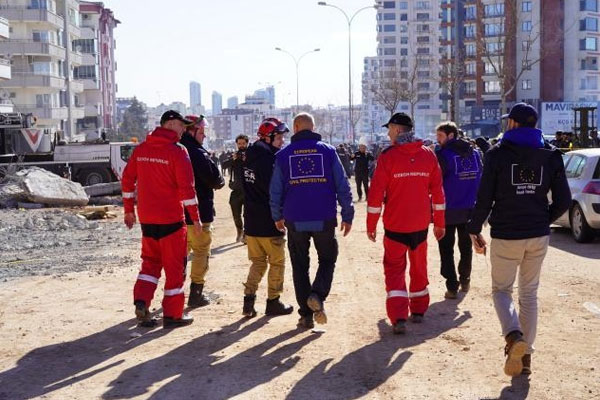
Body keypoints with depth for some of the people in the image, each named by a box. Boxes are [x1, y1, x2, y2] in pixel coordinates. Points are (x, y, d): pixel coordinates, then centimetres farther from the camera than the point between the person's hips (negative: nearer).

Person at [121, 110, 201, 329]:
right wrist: (195, 218, -9)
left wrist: (129, 210, 20)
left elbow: (127, 180, 11)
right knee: (174, 266, 5)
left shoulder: (141, 149, 7)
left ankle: (141, 301, 3)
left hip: (146, 218, 5)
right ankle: (173, 315, 11)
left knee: (151, 261, 20)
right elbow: (186, 187, -15)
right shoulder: (177, 150, -11)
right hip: (171, 219, -5)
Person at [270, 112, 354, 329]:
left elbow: (276, 190, 6)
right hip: (324, 220, -1)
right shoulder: (328, 151, 1)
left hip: (295, 221, 1)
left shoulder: (283, 154, 3)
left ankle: (306, 315, 12)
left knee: (300, 266, 12)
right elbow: (343, 186, 0)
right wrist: (347, 216, 7)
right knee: (327, 259, 16)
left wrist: (277, 216, 19)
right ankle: (317, 295, -10)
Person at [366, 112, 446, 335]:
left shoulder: (388, 156, -10)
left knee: (394, 269, 4)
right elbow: (437, 191, 5)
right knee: (419, 266, 19)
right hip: (421, 224, 4)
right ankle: (418, 311, 31)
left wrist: (371, 225, -2)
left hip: (395, 224, -3)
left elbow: (376, 193, -10)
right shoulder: (428, 155, 1)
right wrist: (439, 223, 13)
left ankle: (399, 317, -8)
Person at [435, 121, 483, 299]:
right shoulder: (474, 152, 5)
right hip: (470, 209, 5)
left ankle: (452, 287, -1)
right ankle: (465, 281, 30)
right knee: (466, 247, 20)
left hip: (448, 210, -5)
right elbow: (479, 178, 8)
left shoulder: (443, 154, -13)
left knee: (446, 250, 3)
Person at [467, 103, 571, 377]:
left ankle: (514, 336, -16)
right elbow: (563, 200, 3)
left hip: (505, 236, -3)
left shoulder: (497, 154, -8)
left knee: (501, 289, 11)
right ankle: (526, 354, 16)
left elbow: (484, 198, -9)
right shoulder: (550, 155, 3)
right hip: (538, 236, 4)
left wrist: (474, 230, 2)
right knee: (529, 294, 15)